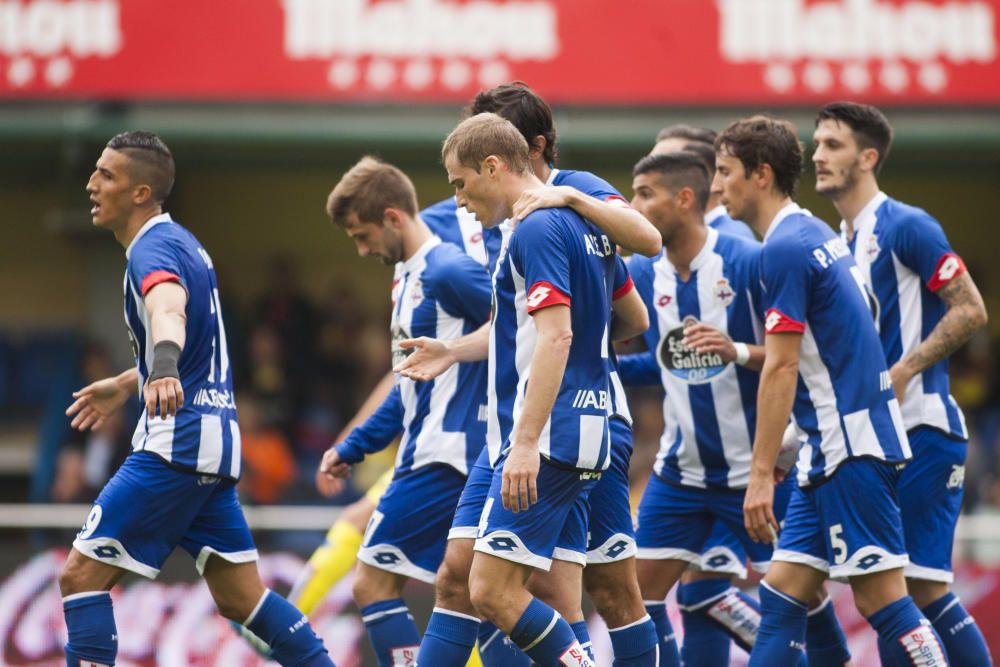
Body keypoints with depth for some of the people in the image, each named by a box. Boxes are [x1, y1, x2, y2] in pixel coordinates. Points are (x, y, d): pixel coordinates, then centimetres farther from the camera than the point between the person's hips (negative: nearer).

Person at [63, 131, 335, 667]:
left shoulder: (154, 249, -13)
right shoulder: (179, 242, 18)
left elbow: (169, 312, -37)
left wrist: (164, 371, -58)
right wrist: (125, 384, 47)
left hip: (177, 441, -10)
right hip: (213, 439, 10)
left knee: (82, 576, -8)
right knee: (239, 598, 11)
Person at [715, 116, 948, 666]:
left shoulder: (784, 248, -14)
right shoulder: (818, 234, 15)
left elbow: (782, 368, -17)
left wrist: (761, 474, -17)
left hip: (849, 443, -10)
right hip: (832, 449, 10)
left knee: (880, 597, -8)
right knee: (782, 592, 7)